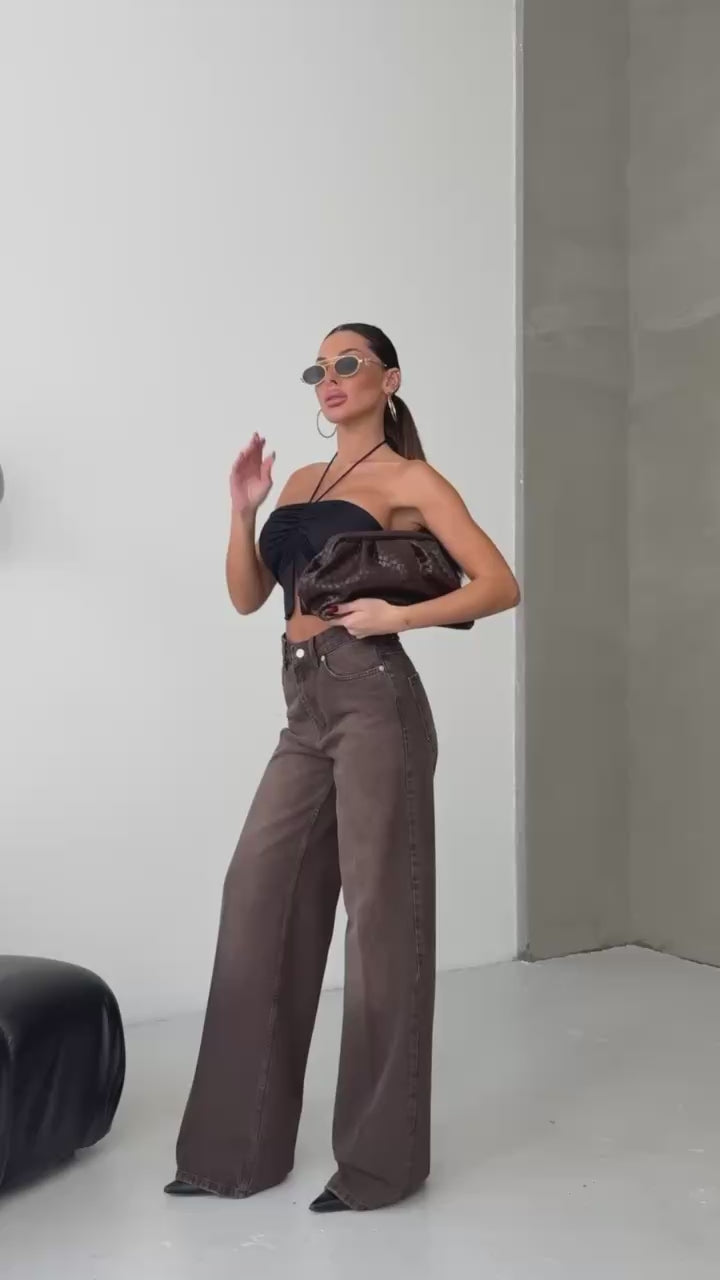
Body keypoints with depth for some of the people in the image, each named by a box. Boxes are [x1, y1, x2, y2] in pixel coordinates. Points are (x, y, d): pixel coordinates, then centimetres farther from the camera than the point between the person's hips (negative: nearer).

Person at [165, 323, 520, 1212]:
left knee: (378, 914, -2)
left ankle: (379, 1160, 10)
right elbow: (247, 597, 15)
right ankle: (239, 1144, 15)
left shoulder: (409, 480, 0)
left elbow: (500, 586, -6)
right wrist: (243, 510, 2)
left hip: (373, 701, -7)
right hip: (306, 712, 7)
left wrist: (396, 614, -16)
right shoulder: (302, 481, 18)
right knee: (260, 898, 4)